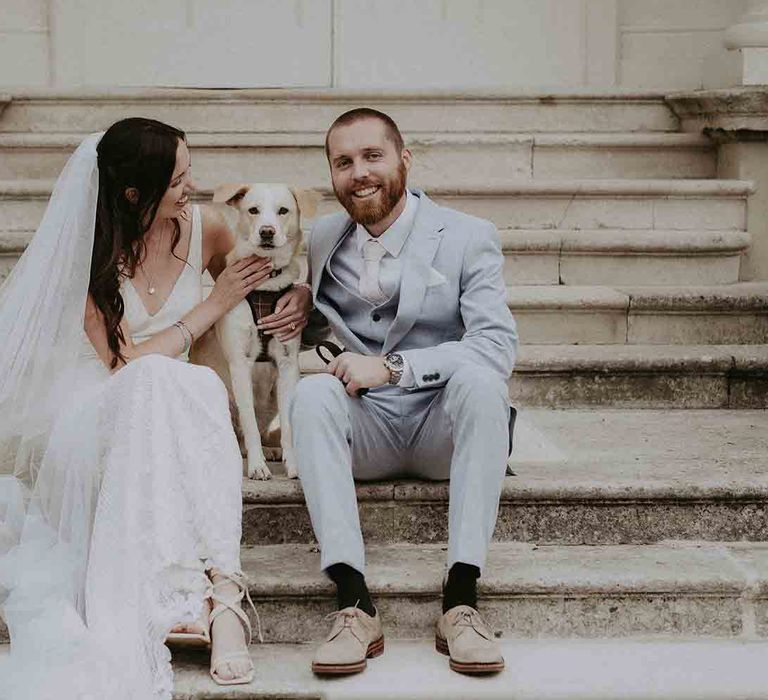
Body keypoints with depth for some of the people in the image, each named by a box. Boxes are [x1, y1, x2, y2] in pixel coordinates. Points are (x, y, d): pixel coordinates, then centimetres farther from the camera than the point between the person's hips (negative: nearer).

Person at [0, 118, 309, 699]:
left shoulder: (202, 227, 0)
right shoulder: (90, 252, -12)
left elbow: (258, 287, 21)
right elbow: (124, 362, -17)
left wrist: (296, 297, -2)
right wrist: (213, 306, -13)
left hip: (176, 398, 3)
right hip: (96, 408, -3)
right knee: (156, 385, -38)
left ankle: (191, 590, -43)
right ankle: (218, 586, -46)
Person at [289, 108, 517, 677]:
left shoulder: (469, 238, -2)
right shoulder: (323, 241, 10)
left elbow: (498, 346, -15)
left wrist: (392, 366, -24)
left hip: (442, 427, -2)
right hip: (365, 428, 2)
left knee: (479, 380, -34)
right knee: (312, 392, -30)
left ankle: (461, 600, -38)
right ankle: (354, 604, -39)